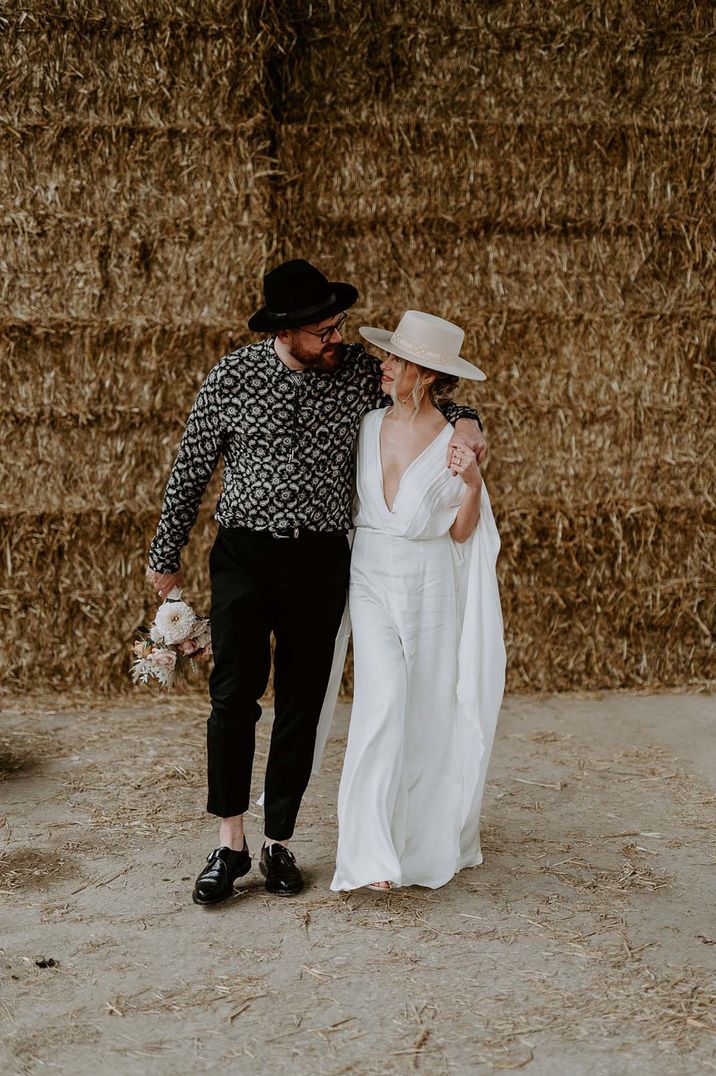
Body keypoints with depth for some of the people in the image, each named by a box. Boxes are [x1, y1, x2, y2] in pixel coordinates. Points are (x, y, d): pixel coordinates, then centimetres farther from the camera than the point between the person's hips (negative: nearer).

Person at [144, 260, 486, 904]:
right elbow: (191, 469, 5)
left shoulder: (359, 372, 0)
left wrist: (462, 418, -8)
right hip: (244, 554, -2)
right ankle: (230, 844, 6)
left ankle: (280, 843, 18)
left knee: (302, 705, 6)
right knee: (235, 695, -8)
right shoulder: (233, 378, -4)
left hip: (321, 561, 2)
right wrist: (166, 555, 10)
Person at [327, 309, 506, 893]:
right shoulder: (369, 425, 2)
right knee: (382, 704, -12)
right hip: (370, 581, 2)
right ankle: (371, 853, -12)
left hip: (428, 586, -1)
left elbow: (461, 533, -5)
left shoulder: (454, 441, -8)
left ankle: (429, 836, 31)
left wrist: (471, 485, -19)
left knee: (428, 710, 8)